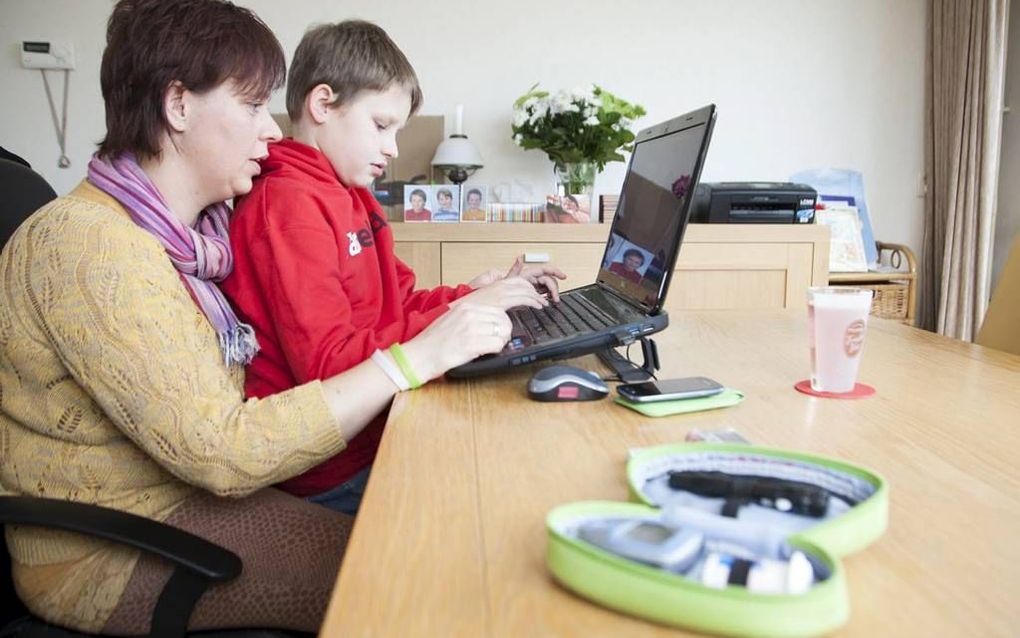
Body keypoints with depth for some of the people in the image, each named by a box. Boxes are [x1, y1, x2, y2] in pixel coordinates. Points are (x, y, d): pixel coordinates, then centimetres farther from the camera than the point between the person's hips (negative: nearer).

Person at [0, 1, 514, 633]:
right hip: (111, 556, -7)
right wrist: (417, 357, -26)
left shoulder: (196, 231, 5)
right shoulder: (90, 245, -22)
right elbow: (224, 450, -27)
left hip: (187, 491, 7)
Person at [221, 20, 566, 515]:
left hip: (374, 426, 8)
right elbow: (327, 365, -22)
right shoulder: (289, 205, -16)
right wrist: (461, 314, -22)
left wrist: (481, 294, -1)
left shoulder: (351, 200, 14)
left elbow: (398, 306, 14)